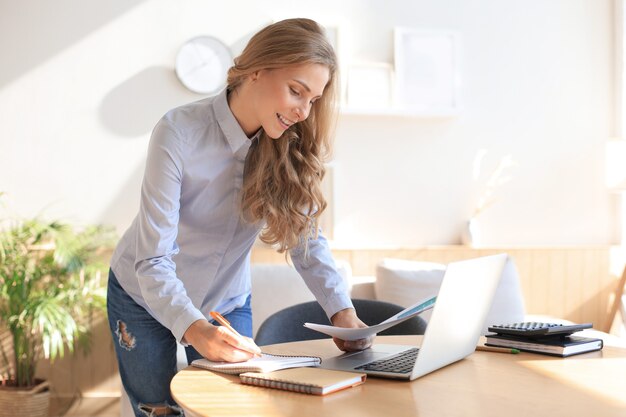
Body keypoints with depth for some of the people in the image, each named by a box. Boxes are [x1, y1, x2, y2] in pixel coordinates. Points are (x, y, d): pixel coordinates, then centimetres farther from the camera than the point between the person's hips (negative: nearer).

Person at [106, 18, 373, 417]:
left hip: (227, 302, 4)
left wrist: (342, 310, -25)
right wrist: (194, 329, -46)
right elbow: (153, 260, -30)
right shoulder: (180, 132, -28)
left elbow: (307, 238, -10)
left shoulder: (290, 149, -15)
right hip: (146, 297, -3)